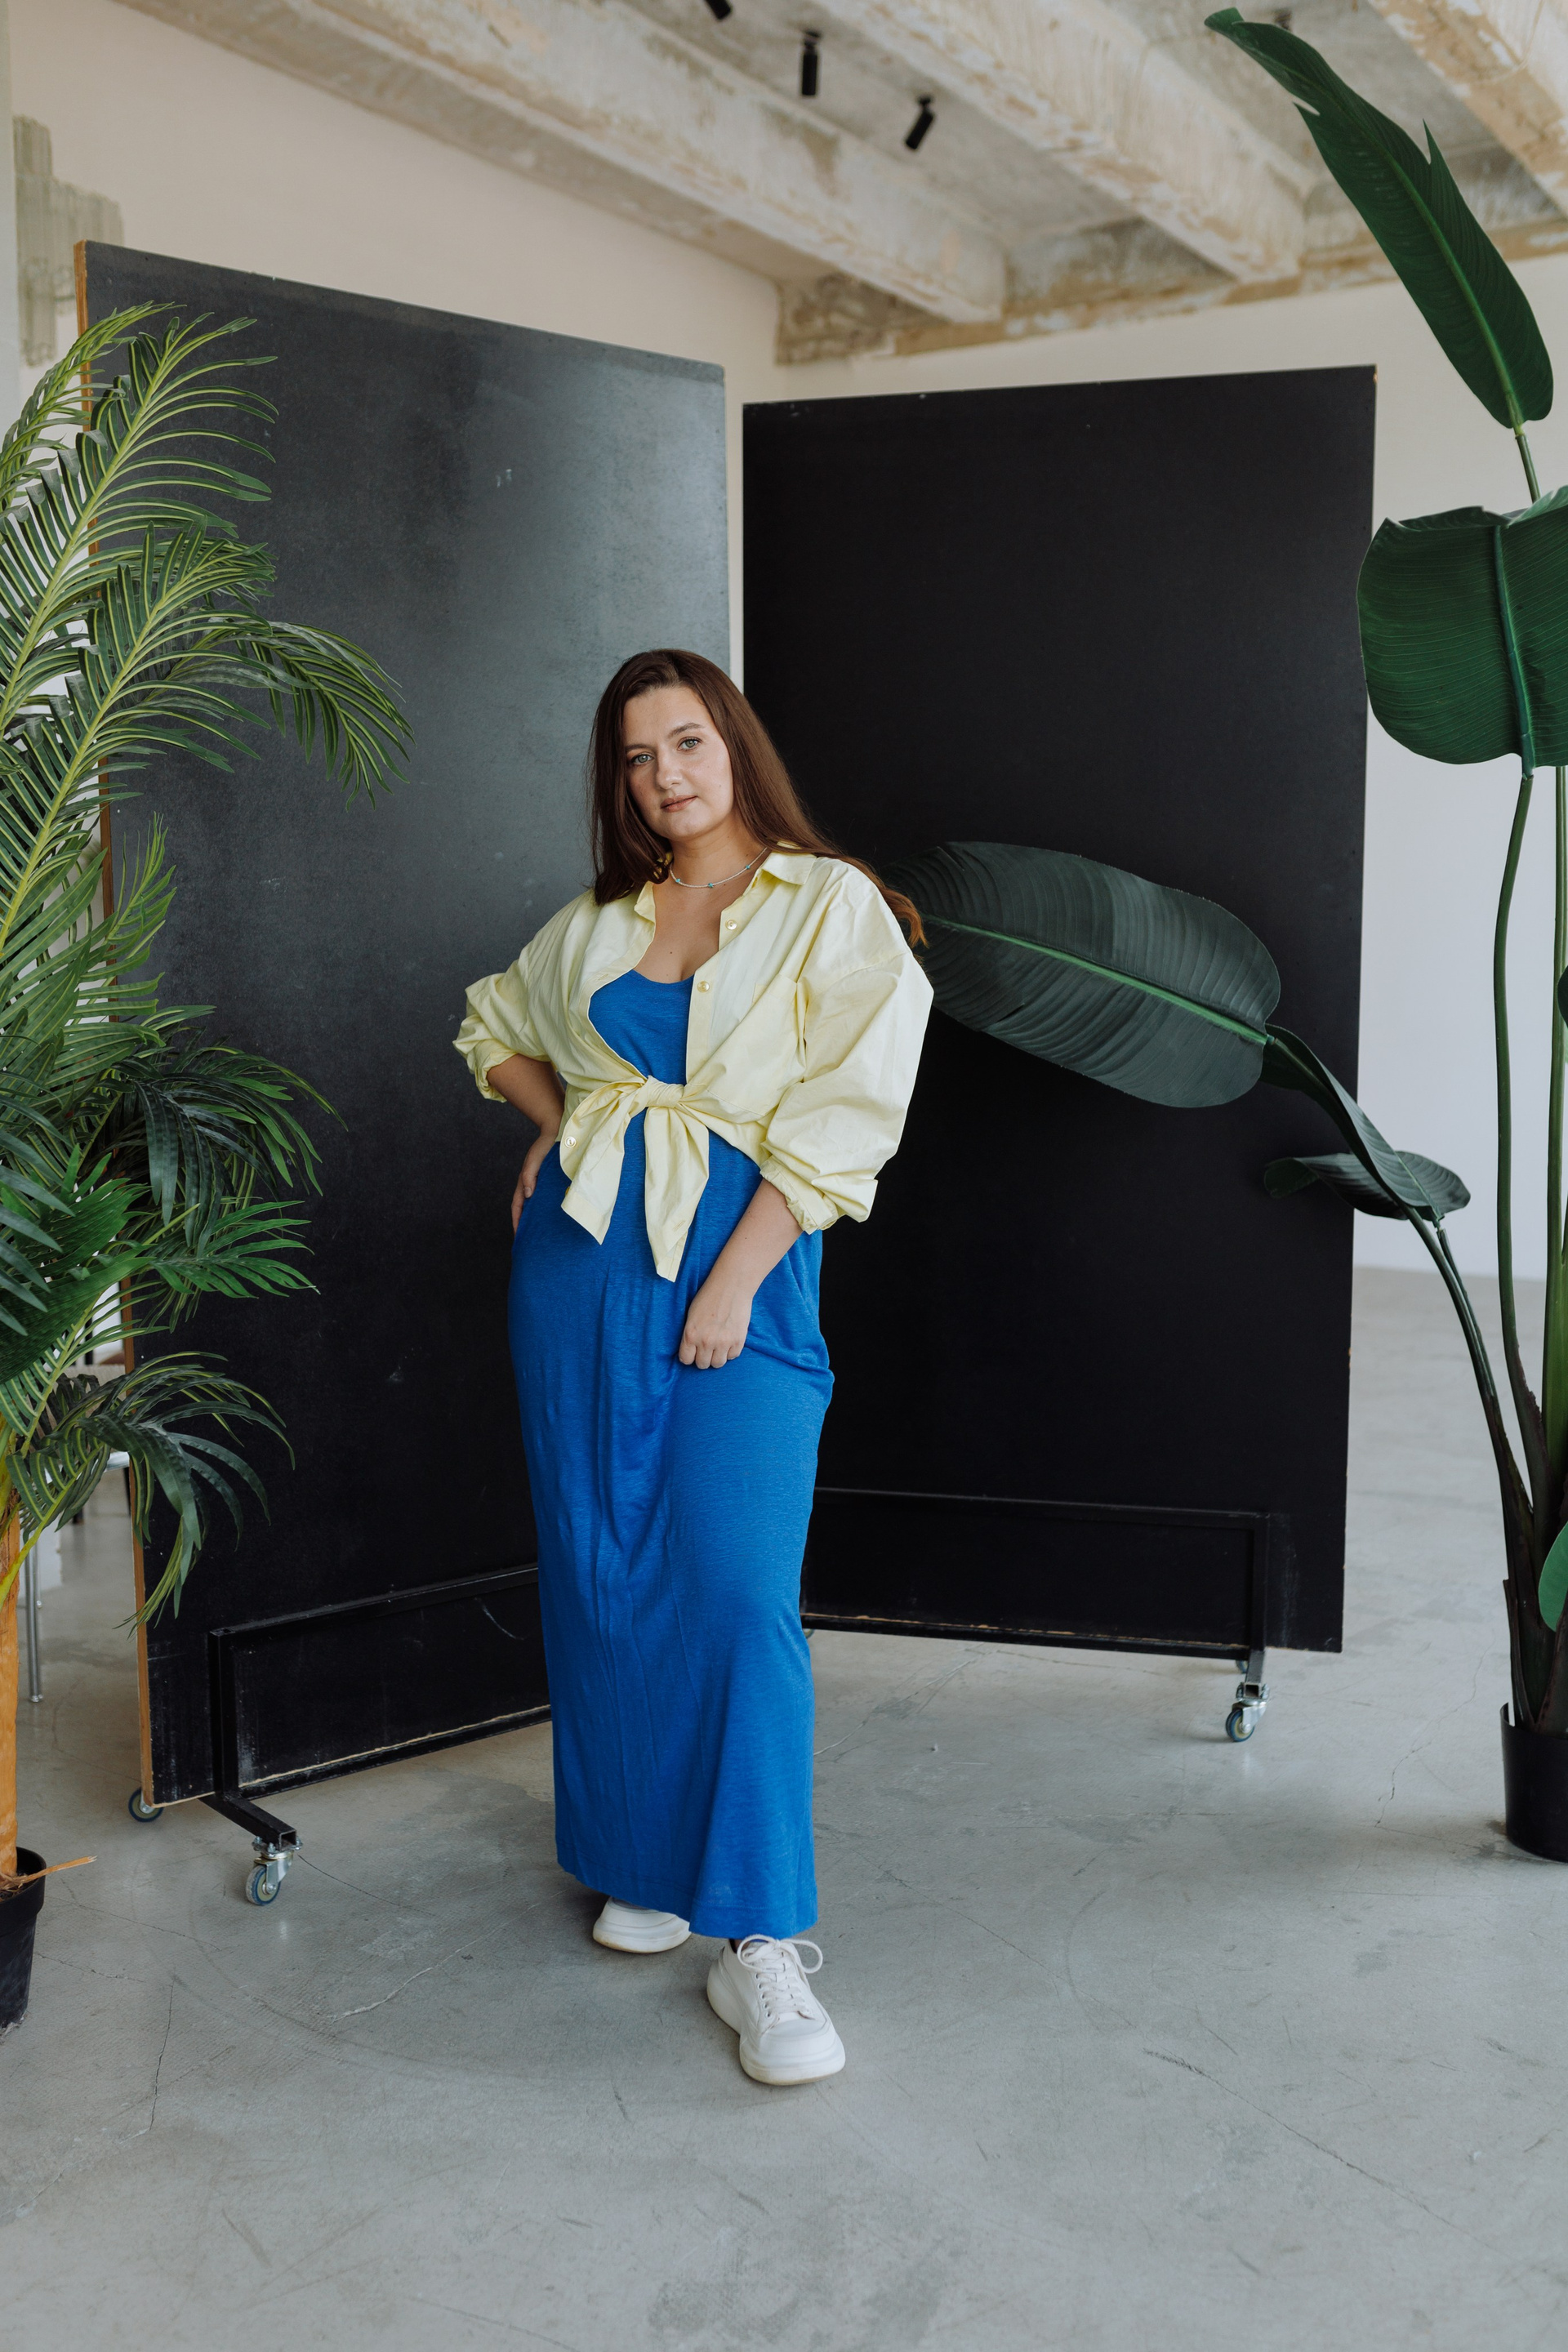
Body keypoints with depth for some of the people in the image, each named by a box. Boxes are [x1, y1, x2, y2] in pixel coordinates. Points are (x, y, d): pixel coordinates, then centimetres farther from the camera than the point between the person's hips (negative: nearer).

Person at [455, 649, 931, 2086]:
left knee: (738, 1586, -11)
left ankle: (762, 1944, -2)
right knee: (600, 1574, 8)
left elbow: (841, 1120, -7)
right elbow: (495, 1027, 32)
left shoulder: (831, 906, 1)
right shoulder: (595, 927, 13)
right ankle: (640, 1860, 26)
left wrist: (733, 1285, -13)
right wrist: (555, 1122, 11)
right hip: (579, 1261, 4)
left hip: (741, 1260, -4)